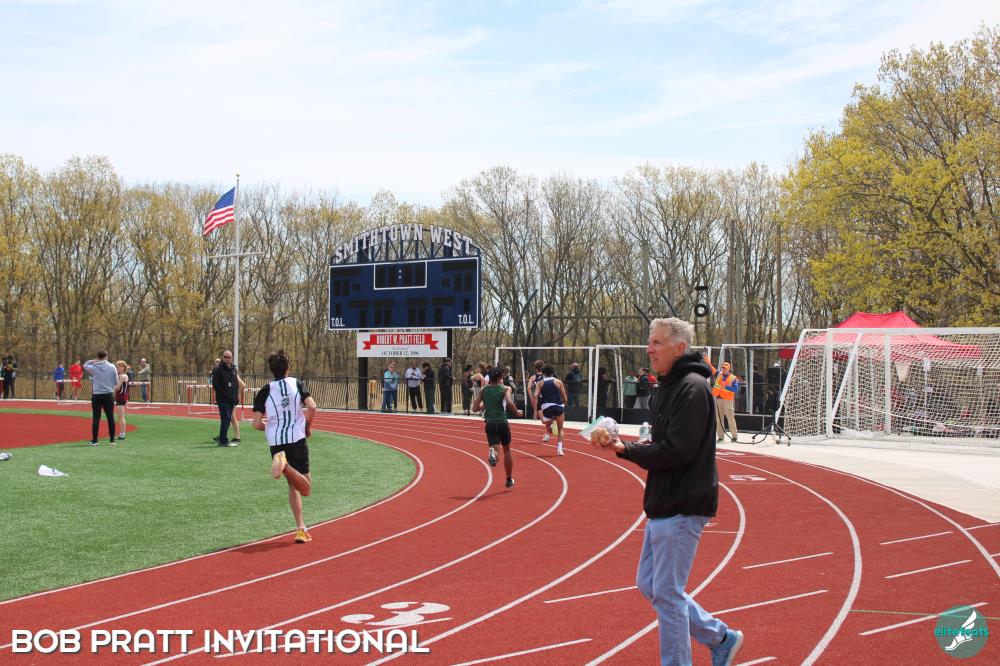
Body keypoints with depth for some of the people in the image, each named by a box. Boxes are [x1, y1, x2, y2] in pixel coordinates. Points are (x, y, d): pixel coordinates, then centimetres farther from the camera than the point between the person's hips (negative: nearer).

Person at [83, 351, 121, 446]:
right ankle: (112, 440, 7)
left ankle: (94, 440, 4)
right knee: (110, 417, 5)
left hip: (96, 395, 0)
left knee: (96, 418, 3)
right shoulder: (112, 367, -3)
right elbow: (117, 382, 3)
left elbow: (85, 365, 18)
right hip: (109, 395, 0)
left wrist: (93, 360, 9)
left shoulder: (93, 367, -4)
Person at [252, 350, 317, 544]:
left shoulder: (264, 391, 4)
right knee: (305, 489, 0)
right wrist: (308, 427, 5)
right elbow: (312, 407, -12)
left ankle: (301, 529, 7)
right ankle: (285, 466, -30)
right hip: (297, 439, -2)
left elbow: (257, 424, -2)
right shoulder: (296, 384, 3)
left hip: (275, 443, 2)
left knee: (293, 485, 15)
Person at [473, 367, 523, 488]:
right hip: (502, 423, -1)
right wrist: (517, 412, -4)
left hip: (490, 424, 1)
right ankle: (509, 480, 28)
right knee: (507, 450, 18)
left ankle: (492, 452, -40)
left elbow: (475, 408, 5)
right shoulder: (505, 389, -2)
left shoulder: (483, 390, 7)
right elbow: (509, 403, -20)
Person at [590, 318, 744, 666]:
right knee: (648, 584, 16)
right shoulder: (669, 386, 15)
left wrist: (625, 449, -13)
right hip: (663, 506, 11)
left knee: (666, 593, -3)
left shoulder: (693, 388, -17)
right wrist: (622, 444, -1)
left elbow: (676, 451, -25)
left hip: (682, 509, -11)